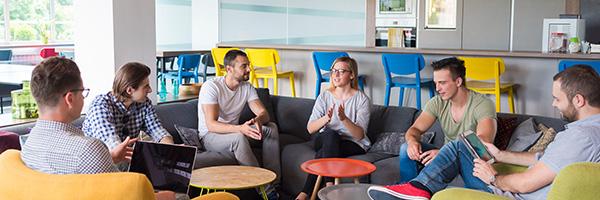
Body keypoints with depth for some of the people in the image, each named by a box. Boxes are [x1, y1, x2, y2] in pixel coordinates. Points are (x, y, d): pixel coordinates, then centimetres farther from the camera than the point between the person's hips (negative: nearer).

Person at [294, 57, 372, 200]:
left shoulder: (362, 99, -5)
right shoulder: (324, 96, 4)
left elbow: (360, 135, -14)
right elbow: (310, 128, -6)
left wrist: (344, 119, -32)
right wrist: (326, 118, -26)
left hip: (353, 145, -2)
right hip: (324, 141, 3)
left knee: (322, 153, -31)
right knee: (330, 134, -33)